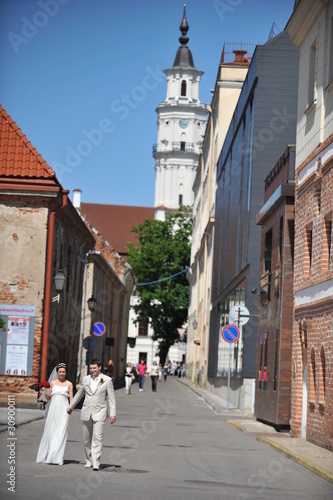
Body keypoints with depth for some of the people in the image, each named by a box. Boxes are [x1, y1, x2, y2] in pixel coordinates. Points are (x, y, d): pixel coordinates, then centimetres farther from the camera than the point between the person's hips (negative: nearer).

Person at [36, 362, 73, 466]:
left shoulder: (69, 384, 6)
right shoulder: (53, 383, 10)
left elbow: (71, 399, 2)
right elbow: (48, 398, 12)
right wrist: (45, 392, -9)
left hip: (63, 410, -2)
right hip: (53, 409, 2)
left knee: (61, 433, -6)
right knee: (50, 432, 1)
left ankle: (58, 457, -5)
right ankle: (47, 455, 11)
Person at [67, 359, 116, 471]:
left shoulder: (107, 380, -1)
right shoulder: (86, 379, 9)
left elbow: (111, 398, -1)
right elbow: (79, 394, 22)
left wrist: (112, 414, -7)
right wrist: (71, 407, 28)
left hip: (99, 412, -4)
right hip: (86, 412, 4)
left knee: (97, 438, -12)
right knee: (87, 439, 9)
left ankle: (96, 463, -15)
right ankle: (89, 460, 23)